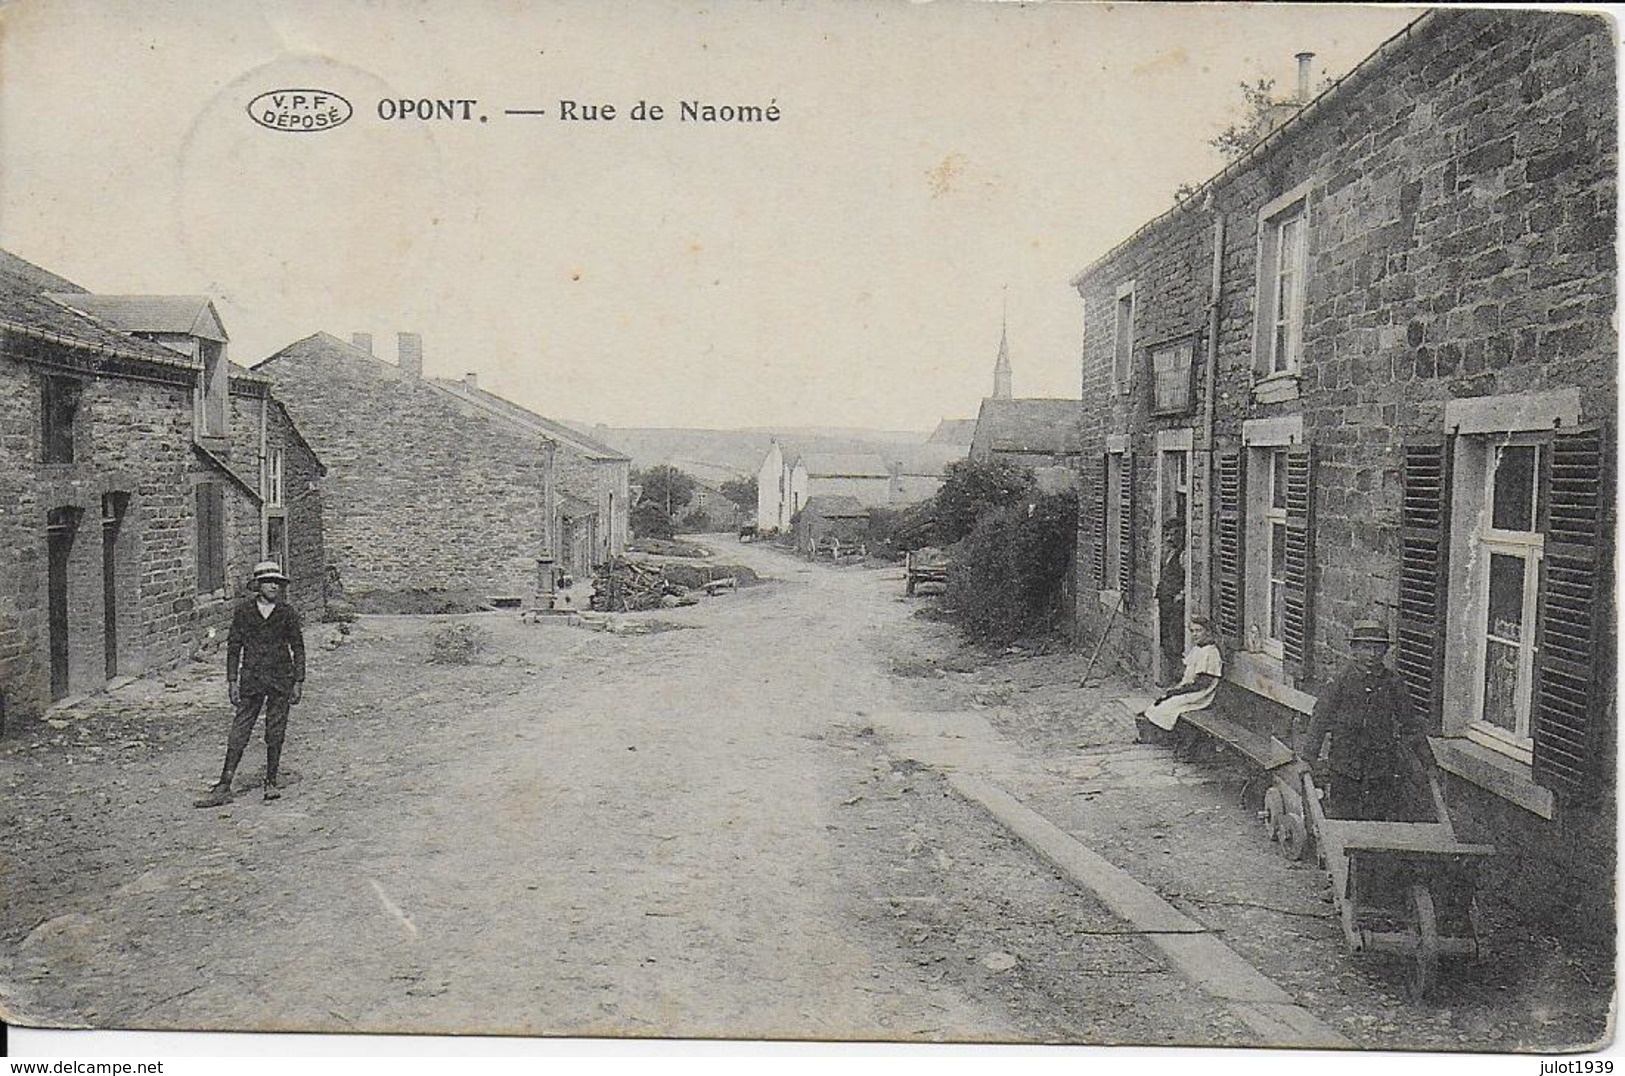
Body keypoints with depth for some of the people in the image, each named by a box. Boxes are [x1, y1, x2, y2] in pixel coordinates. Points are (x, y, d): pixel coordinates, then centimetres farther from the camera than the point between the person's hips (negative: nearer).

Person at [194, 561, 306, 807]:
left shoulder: (287, 613, 2)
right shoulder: (244, 612, 2)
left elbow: (298, 648, 6)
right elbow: (233, 647, 6)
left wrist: (298, 681, 2)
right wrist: (232, 681, 1)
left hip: (280, 680, 0)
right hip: (251, 680, 0)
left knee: (275, 733, 4)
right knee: (238, 733, -1)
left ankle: (271, 783, 16)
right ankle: (224, 787, 0)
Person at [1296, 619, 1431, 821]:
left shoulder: (1393, 683, 1)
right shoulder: (1342, 681, -5)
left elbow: (1410, 724, 10)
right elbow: (1320, 720, -2)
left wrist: (1421, 760, 11)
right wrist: (1307, 756, -3)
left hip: (1382, 765, 1)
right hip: (1345, 764, -1)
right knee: (1342, 814, 8)